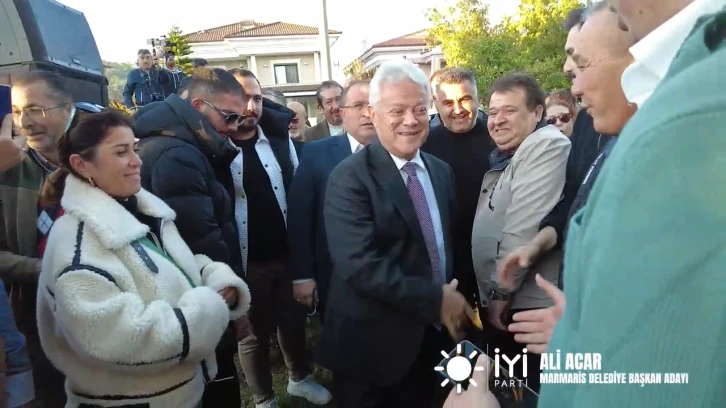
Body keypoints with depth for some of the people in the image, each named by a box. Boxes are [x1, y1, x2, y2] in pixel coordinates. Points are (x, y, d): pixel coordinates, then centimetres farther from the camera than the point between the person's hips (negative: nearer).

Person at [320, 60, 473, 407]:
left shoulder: (441, 171, 6)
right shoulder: (350, 178, -17)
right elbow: (361, 266, -26)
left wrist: (456, 301, 1)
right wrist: (437, 300, -21)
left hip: (431, 336, 6)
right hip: (372, 344, -6)